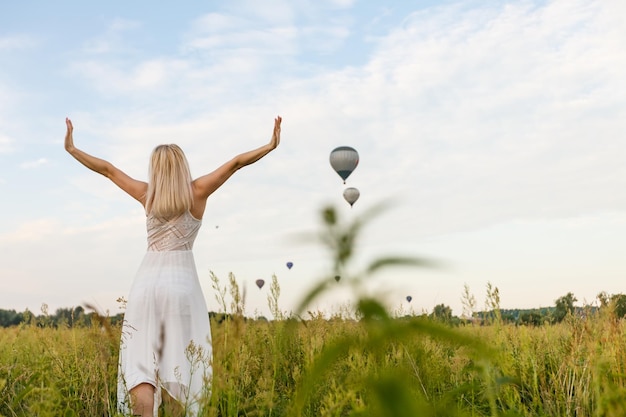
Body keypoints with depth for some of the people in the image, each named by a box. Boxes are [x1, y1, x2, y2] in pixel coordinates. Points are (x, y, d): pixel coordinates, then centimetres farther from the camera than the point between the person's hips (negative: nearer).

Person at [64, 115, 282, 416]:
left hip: (146, 280, 1)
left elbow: (107, 169, 14)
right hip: (181, 281, -1)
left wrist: (71, 149, 25)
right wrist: (271, 145, 8)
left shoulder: (147, 194, 6)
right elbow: (236, 163, 2)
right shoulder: (198, 192, 2)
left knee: (140, 361, -4)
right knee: (181, 363, 4)